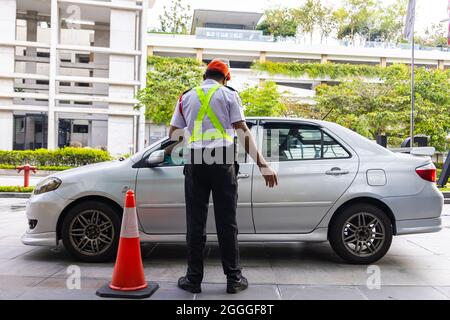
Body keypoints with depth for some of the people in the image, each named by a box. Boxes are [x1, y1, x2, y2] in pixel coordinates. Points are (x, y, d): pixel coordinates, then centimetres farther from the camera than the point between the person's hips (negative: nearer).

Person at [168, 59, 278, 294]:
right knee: (227, 221, 3)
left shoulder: (186, 97, 15)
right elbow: (243, 131, -4)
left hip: (195, 162, 2)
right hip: (223, 161, -2)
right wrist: (262, 165, -6)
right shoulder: (229, 95, 6)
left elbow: (173, 134, 16)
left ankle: (193, 279, 11)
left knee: (195, 222, 6)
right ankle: (234, 279, 9)